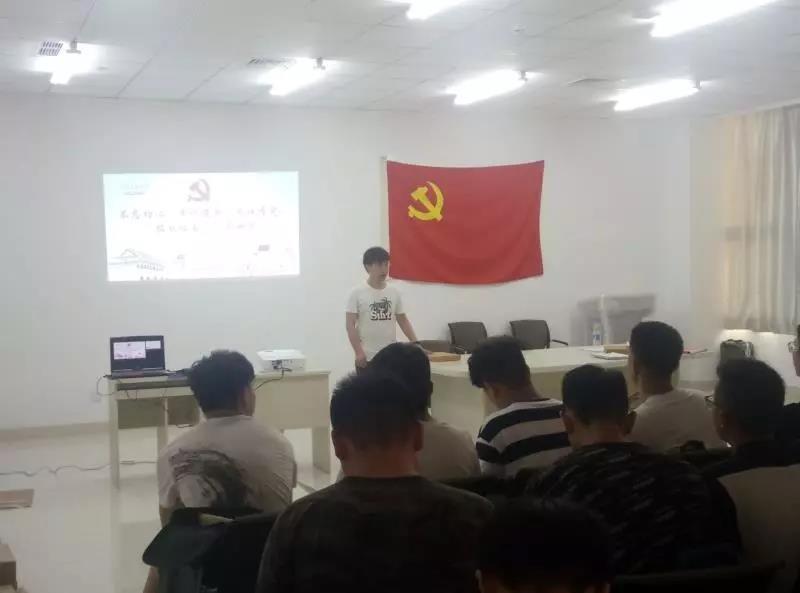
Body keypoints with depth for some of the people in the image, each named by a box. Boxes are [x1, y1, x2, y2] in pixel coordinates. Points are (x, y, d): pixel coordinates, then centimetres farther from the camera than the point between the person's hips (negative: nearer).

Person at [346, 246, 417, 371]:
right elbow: (350, 325, -8)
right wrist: (358, 352, -16)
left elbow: (403, 320, 14)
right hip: (367, 358, -4)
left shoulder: (394, 293, 7)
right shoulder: (357, 294, -6)